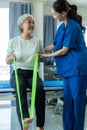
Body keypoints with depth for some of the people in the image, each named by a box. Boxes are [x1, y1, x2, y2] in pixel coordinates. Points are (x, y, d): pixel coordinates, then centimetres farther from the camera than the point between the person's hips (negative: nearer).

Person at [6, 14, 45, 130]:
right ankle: (24, 118, -51)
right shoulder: (13, 41, 6)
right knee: (21, 86, -38)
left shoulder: (37, 41, 9)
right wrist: (11, 57, -13)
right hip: (18, 73, -1)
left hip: (32, 73, 1)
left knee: (40, 87, -33)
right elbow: (7, 61, 10)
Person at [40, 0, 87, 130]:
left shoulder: (72, 26, -14)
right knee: (68, 100, 11)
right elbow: (53, 45, 19)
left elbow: (64, 50, -13)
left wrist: (46, 56, -5)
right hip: (69, 68, 9)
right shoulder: (62, 27, 13)